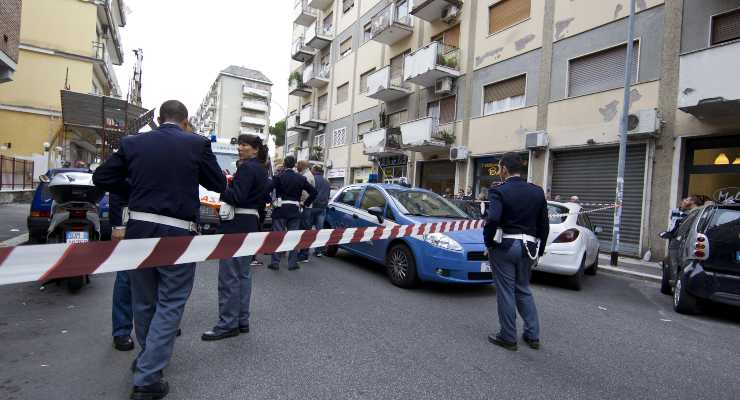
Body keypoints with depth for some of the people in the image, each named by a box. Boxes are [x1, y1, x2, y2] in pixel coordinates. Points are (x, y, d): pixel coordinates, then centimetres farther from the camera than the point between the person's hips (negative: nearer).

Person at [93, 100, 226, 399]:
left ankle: (148, 358, 42)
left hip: (138, 229, 5)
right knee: (170, 304, 8)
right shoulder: (197, 144, -6)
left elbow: (101, 177, 10)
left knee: (144, 300, 21)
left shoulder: (132, 142, 4)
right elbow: (220, 185, 2)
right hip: (177, 234, -4)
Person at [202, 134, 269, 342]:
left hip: (237, 225, -10)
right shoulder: (261, 170, 17)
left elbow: (237, 197, -18)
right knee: (243, 274, 13)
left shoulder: (247, 167, -11)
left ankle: (227, 324, 5)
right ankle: (242, 321, 21)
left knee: (229, 275, -3)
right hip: (252, 223, 10)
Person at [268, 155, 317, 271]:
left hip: (280, 209, -2)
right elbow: (313, 192, 3)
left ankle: (275, 262, 5)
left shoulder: (279, 177, -6)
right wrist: (304, 203, 9)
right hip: (295, 210, 2)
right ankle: (292, 263, 11)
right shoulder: (301, 178, 3)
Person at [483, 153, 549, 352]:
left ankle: (508, 337, 16)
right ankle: (532, 335, 26)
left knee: (506, 292, 5)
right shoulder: (537, 192, 5)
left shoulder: (499, 191, -12)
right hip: (528, 247, 6)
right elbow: (544, 225, 8)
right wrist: (539, 250, 17)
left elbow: (492, 219, -26)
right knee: (524, 290, 20)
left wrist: (488, 242, -11)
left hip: (504, 246, -5)